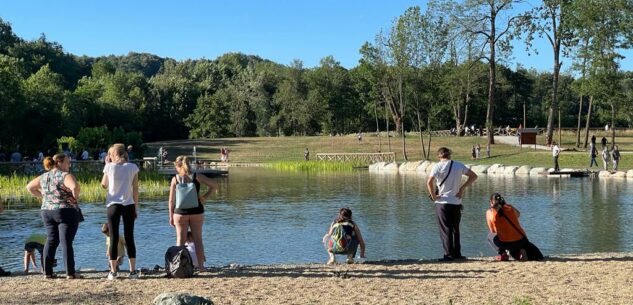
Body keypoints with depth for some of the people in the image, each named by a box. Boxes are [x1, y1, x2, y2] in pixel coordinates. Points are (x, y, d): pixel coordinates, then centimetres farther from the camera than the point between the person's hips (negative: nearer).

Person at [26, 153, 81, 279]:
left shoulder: (44, 177, 12)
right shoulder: (65, 176, -11)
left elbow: (29, 187, 22)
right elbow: (75, 186, -29)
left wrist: (43, 197, 18)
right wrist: (75, 197, -12)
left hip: (47, 212, 6)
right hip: (66, 212, -6)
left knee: (51, 241, 13)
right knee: (66, 242, -5)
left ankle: (47, 271, 13)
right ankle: (70, 272, -4)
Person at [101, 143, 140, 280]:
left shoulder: (109, 167, -2)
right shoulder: (133, 167, 1)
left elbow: (104, 185, 11)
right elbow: (135, 190, 2)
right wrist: (136, 207, 9)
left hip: (113, 205, -1)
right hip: (129, 205, 1)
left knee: (114, 238, 4)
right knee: (129, 238, 6)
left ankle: (113, 271, 3)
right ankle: (133, 271, 4)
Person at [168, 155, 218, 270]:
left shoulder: (175, 179, -4)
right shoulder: (197, 177, -2)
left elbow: (171, 200, -3)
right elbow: (214, 185, -2)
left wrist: (171, 216, 3)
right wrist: (205, 196, 5)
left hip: (180, 212, -1)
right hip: (196, 211, 1)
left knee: (180, 240, 8)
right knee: (198, 239, 8)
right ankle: (201, 266, 9)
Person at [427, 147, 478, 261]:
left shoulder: (438, 166, -6)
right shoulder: (459, 165, 6)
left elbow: (429, 182, -20)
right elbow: (473, 176, 9)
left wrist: (433, 196, -9)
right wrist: (462, 188, 8)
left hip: (442, 202, -4)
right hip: (456, 202, 4)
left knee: (445, 230, 1)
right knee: (455, 229, 15)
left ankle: (448, 254, -3)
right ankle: (457, 254, 17)